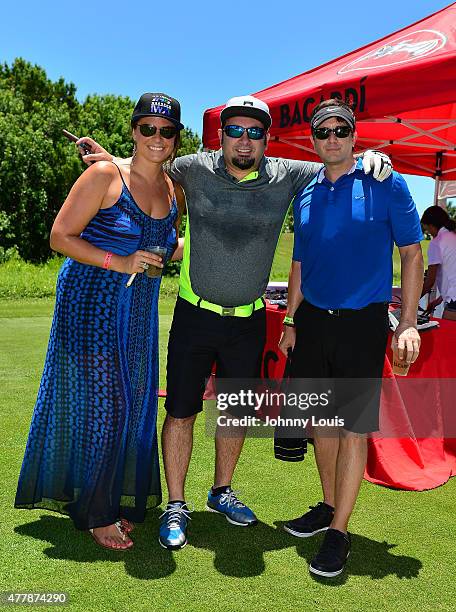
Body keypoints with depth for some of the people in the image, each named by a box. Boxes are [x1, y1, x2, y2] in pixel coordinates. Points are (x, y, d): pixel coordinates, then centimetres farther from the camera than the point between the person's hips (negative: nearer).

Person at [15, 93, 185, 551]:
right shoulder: (105, 176, -10)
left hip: (139, 310, 6)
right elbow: (60, 237, -12)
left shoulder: (174, 189, 8)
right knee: (99, 404, -2)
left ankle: (119, 500, 30)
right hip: (92, 302, -6)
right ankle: (96, 512, 17)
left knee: (133, 404, 11)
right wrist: (119, 263, -19)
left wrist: (179, 249, 2)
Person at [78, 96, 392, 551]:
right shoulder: (193, 169, -3)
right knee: (180, 412, 1)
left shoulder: (286, 176, -3)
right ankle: (175, 506, 19)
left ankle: (221, 492, 37)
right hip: (194, 314, -1)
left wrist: (369, 157, -11)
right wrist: (112, 159, 0)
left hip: (249, 321, 2)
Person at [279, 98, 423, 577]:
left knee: (353, 427, -1)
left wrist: (408, 322, -9)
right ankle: (329, 505, 32)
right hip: (312, 320, 5)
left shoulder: (385, 185, -4)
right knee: (321, 420, 13)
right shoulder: (305, 196, 9)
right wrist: (290, 321, 12)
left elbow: (412, 254, -3)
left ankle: (339, 530, 13)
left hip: (362, 323, -4)